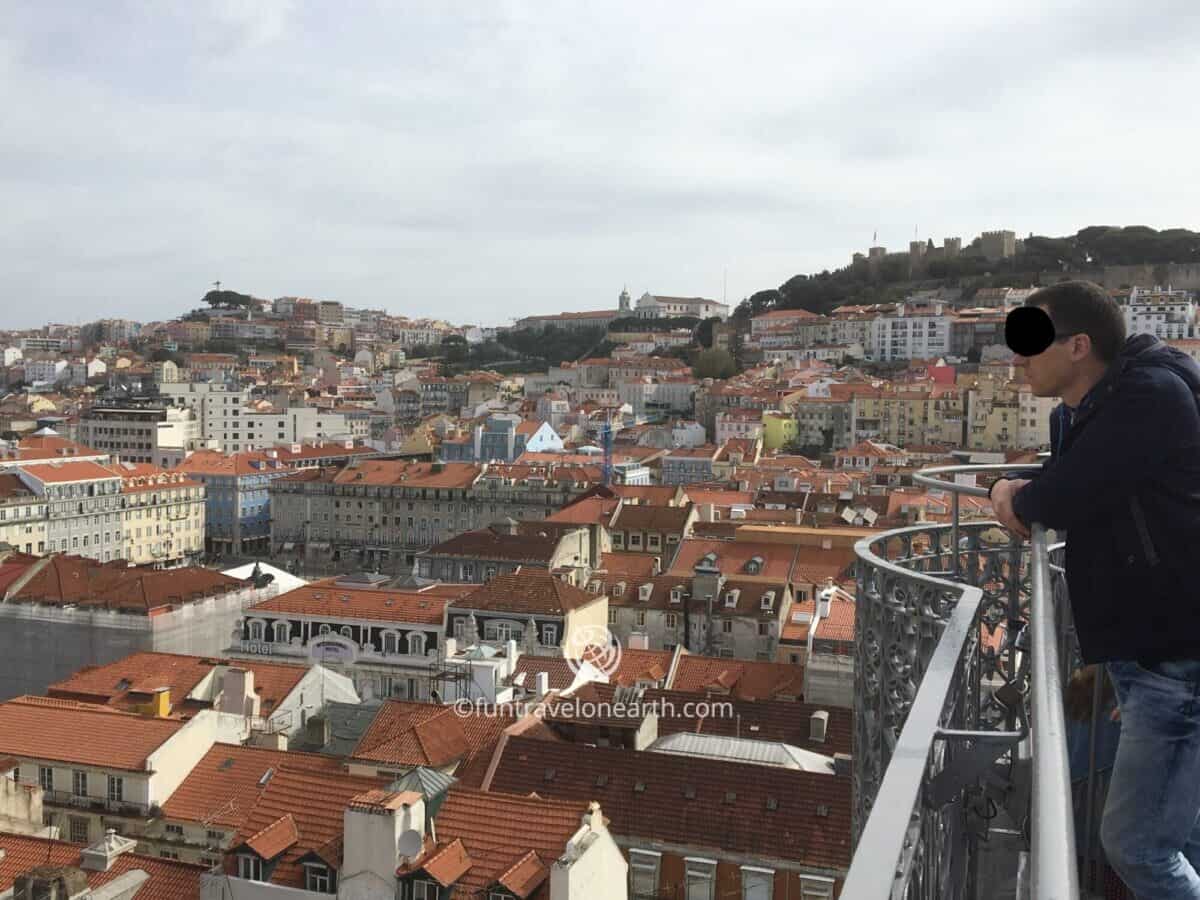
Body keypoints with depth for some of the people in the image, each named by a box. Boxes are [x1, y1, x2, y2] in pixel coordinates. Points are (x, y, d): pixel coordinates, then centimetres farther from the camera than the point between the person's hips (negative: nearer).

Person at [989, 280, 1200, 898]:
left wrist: (1017, 498, -1)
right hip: (1146, 647, 10)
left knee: (1135, 845, -6)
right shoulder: (1074, 416, 9)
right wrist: (1010, 490, -1)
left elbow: (1055, 500, -25)